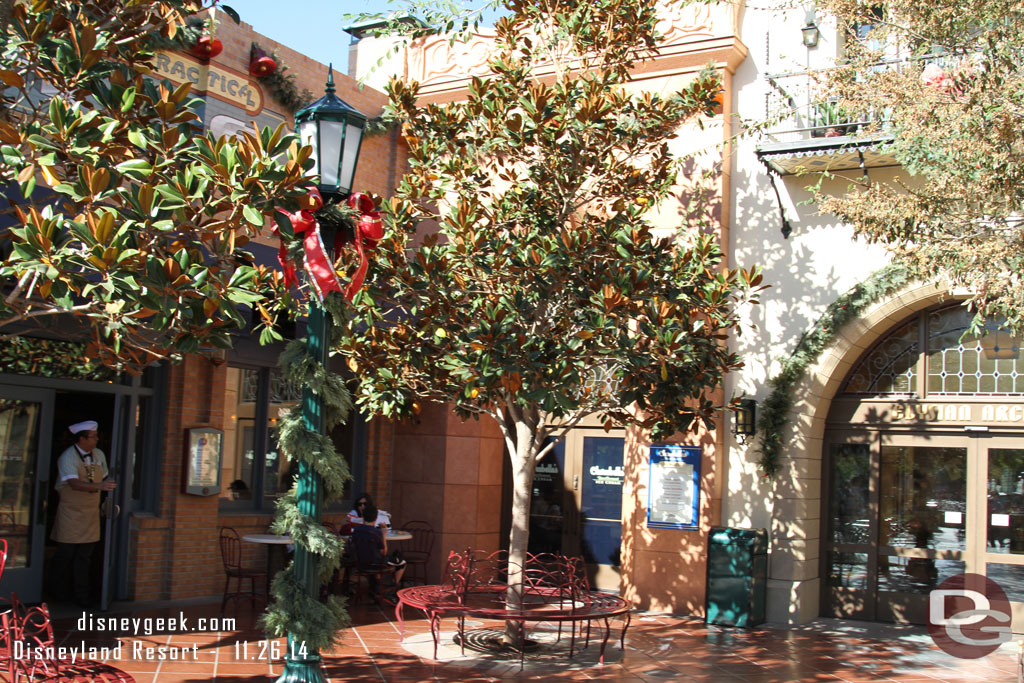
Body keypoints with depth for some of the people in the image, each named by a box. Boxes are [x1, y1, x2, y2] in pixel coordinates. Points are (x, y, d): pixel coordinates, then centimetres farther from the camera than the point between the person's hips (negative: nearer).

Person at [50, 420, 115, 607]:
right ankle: (59, 588, 23)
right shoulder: (68, 457, -14)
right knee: (66, 552, 2)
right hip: (70, 512, -5)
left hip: (91, 513, 5)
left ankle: (80, 593, 9)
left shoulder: (99, 455, 6)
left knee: (85, 555, 4)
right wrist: (98, 486, -40)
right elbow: (74, 484, -28)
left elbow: (105, 478, 18)